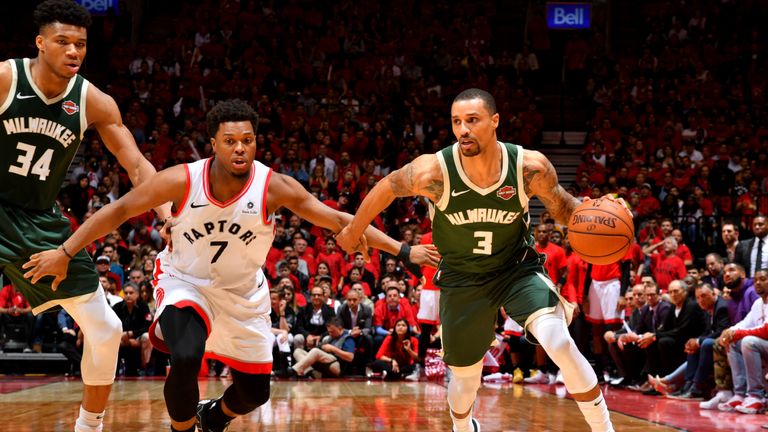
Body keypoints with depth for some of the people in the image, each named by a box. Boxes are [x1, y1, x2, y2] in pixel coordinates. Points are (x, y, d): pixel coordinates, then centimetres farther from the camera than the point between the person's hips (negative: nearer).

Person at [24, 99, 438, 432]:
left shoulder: (274, 186, -22)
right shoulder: (182, 180, -24)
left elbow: (337, 220, -18)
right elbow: (119, 210, -15)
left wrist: (403, 250, -21)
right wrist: (64, 252, -19)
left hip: (244, 292, 3)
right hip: (185, 282, -2)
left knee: (255, 392, 8)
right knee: (185, 357, -32)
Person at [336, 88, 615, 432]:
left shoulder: (530, 166, -23)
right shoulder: (434, 172, -26)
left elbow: (561, 205, -5)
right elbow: (387, 188, -6)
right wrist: (352, 232, 8)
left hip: (518, 270, -1)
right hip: (462, 280, 1)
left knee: (560, 344, -26)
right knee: (465, 378, 13)